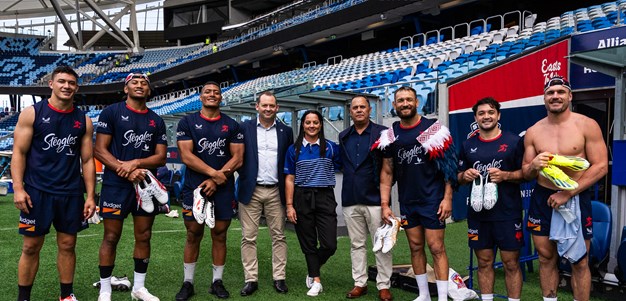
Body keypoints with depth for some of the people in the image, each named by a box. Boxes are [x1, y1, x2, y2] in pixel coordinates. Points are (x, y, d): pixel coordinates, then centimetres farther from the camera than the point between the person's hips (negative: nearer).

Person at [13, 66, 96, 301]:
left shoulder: (83, 121, 5)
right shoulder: (32, 113, -1)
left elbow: (87, 160, 7)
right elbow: (19, 153, -3)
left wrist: (90, 196, 1)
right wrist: (18, 188, -13)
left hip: (71, 193, 2)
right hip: (37, 191, -2)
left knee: (67, 245, 8)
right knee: (31, 246, 5)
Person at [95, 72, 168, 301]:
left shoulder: (156, 121, 10)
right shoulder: (111, 112, -1)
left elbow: (161, 157, 4)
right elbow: (100, 150, -7)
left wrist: (135, 163, -14)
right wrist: (127, 171, -17)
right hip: (116, 185, -4)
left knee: (144, 237, 9)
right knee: (111, 237, 2)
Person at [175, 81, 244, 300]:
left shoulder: (231, 125, 7)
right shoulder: (187, 122, 3)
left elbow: (237, 158, 0)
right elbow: (186, 156, -7)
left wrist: (216, 181, -10)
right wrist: (214, 173, -13)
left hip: (223, 189, 1)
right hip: (194, 188, -1)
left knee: (219, 235, 7)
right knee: (193, 235, 5)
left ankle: (217, 282, 19)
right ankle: (188, 283, 17)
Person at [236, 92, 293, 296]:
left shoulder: (285, 131, 7)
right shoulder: (245, 128, 2)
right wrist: (243, 179, -7)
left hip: (276, 191, 2)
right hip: (251, 191, -1)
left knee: (279, 236, 6)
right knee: (248, 237, 2)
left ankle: (279, 278, 16)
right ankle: (251, 279, 12)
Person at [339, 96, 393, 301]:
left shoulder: (382, 133, -3)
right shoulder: (343, 136, 11)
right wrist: (351, 178, 9)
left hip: (375, 198, -4)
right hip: (350, 200, 4)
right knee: (357, 244, 12)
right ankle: (360, 283, 23)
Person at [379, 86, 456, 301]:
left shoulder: (433, 128, -6)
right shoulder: (391, 134, 5)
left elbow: (447, 164, -6)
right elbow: (387, 171, 7)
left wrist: (447, 197, -13)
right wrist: (384, 204, 2)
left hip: (432, 200, -4)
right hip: (407, 202, 4)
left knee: (436, 247, -2)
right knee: (415, 247, 12)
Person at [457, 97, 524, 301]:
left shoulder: (514, 141, -1)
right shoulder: (468, 145, 9)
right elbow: (459, 176, 16)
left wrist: (505, 175, -18)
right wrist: (465, 176, -7)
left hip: (507, 213, -3)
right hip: (478, 214, 3)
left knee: (511, 263, 3)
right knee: (484, 262, 12)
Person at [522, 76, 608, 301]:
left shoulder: (587, 125, -6)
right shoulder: (533, 132, 4)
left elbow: (600, 166, -10)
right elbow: (525, 173, 9)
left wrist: (568, 193, -16)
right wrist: (533, 166, -15)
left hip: (576, 199, -3)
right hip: (542, 199, 3)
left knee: (579, 263, 5)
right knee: (546, 258, 10)